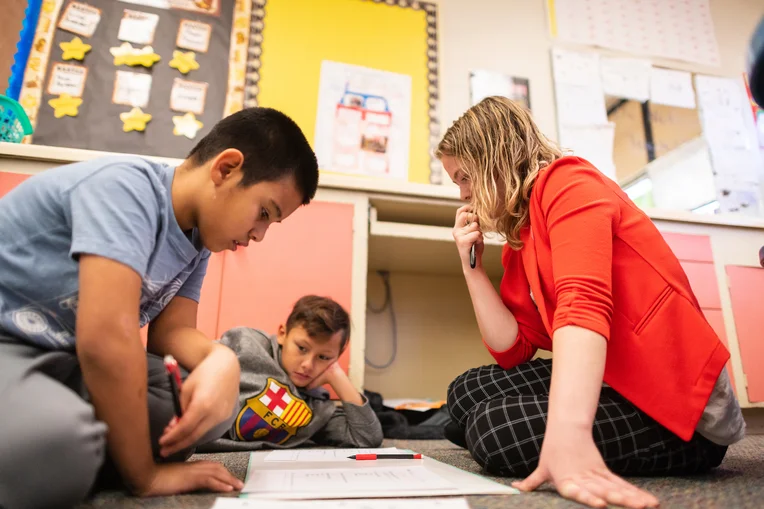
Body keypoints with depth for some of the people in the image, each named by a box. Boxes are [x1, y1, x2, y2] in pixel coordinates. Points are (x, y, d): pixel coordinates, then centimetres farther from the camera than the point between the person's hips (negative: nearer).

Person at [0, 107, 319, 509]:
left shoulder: (198, 240, 2)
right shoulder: (125, 186, -25)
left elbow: (170, 330, -4)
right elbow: (106, 338, -33)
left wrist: (220, 359, -27)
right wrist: (144, 475, -23)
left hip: (69, 360, 8)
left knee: (214, 405, -11)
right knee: (57, 440, -38)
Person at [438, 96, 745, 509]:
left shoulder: (569, 182, -12)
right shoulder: (518, 245, 13)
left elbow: (584, 304, -31)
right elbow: (512, 350, 6)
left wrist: (567, 434, -43)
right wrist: (472, 268, 0)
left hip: (674, 399, -9)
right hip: (612, 381, 9)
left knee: (497, 430, -25)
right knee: (467, 391, 6)